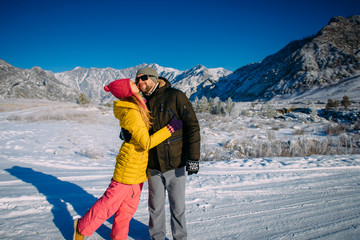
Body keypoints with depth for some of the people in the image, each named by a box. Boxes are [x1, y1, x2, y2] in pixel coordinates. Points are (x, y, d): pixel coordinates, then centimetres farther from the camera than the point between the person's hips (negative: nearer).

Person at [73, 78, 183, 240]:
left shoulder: (137, 107, 4)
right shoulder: (131, 113, -24)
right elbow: (146, 143, -27)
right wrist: (170, 128, -25)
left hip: (138, 169, 9)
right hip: (128, 167, -9)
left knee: (129, 207, 20)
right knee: (110, 203, 9)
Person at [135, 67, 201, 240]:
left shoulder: (175, 96, -7)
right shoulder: (144, 105, 8)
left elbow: (192, 126, -11)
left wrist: (193, 157, -17)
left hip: (175, 164, -3)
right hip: (153, 167, 4)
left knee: (177, 206, 11)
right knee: (156, 206, 16)